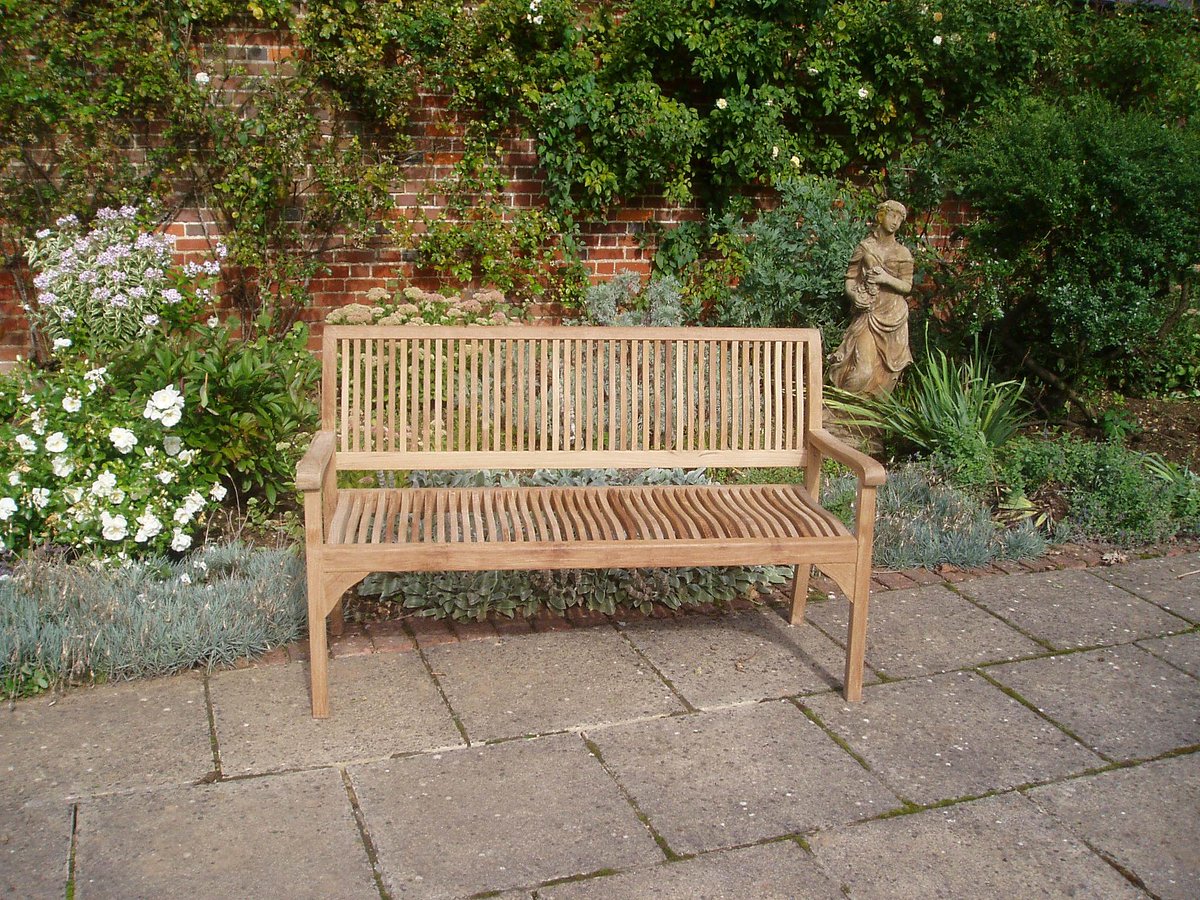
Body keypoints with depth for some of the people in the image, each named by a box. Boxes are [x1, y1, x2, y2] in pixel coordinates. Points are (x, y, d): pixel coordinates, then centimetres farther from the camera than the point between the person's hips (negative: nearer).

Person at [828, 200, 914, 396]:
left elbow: (907, 286, 3)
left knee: (886, 371, 2)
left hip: (893, 315, 2)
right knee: (863, 371, -14)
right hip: (867, 313, -2)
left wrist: (886, 279, -15)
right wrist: (854, 295, -16)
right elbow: (850, 278, 5)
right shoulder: (865, 247, 6)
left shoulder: (902, 253, 8)